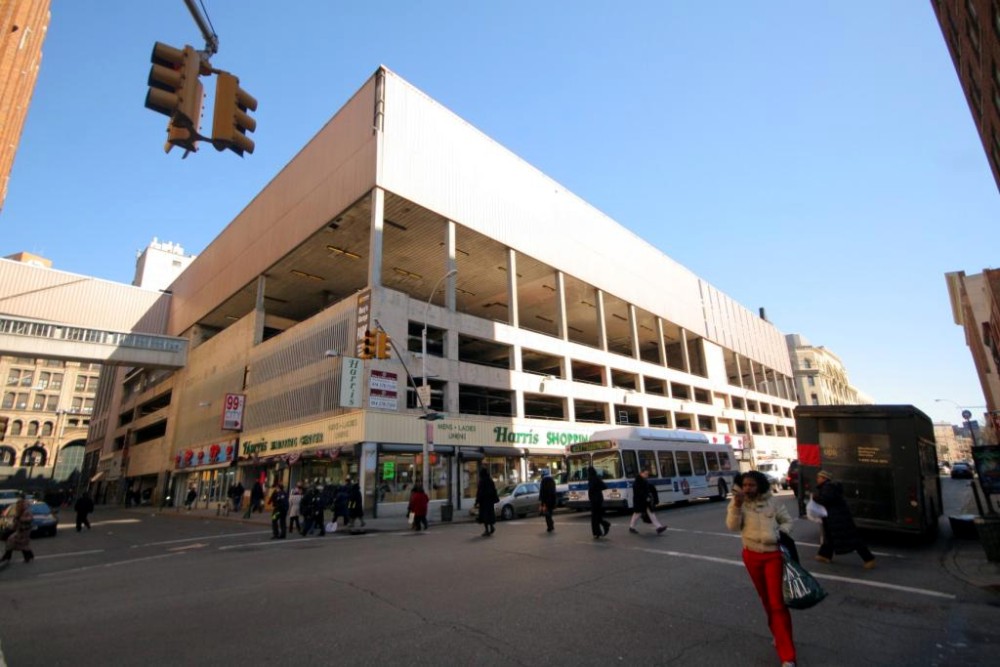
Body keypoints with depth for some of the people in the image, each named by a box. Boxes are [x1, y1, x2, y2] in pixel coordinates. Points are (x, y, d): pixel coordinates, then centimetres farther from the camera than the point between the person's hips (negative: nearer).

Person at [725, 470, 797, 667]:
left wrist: (781, 532, -11)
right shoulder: (738, 503, -5)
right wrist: (737, 505, -30)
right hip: (752, 556, 1)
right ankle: (778, 634, 40)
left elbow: (787, 521, 9)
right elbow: (733, 526, -16)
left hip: (773, 555, -1)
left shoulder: (773, 503, -4)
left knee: (777, 603, -4)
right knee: (767, 600, 17)